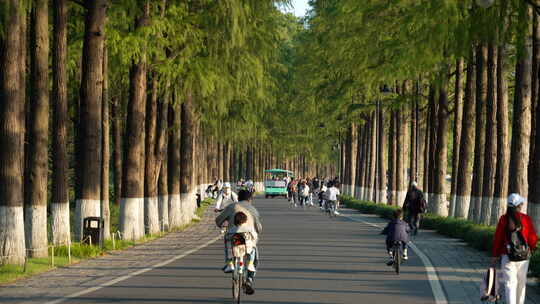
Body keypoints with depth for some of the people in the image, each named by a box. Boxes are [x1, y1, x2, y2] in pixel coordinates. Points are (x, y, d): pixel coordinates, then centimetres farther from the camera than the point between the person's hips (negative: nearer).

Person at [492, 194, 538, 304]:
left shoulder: (503, 219, -7)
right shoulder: (526, 219, -6)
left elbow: (497, 238, -4)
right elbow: (533, 238, -2)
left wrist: (495, 255, 8)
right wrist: (531, 249, 19)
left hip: (507, 257, -1)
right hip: (524, 257, 1)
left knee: (509, 283, -2)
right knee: (521, 283, 16)